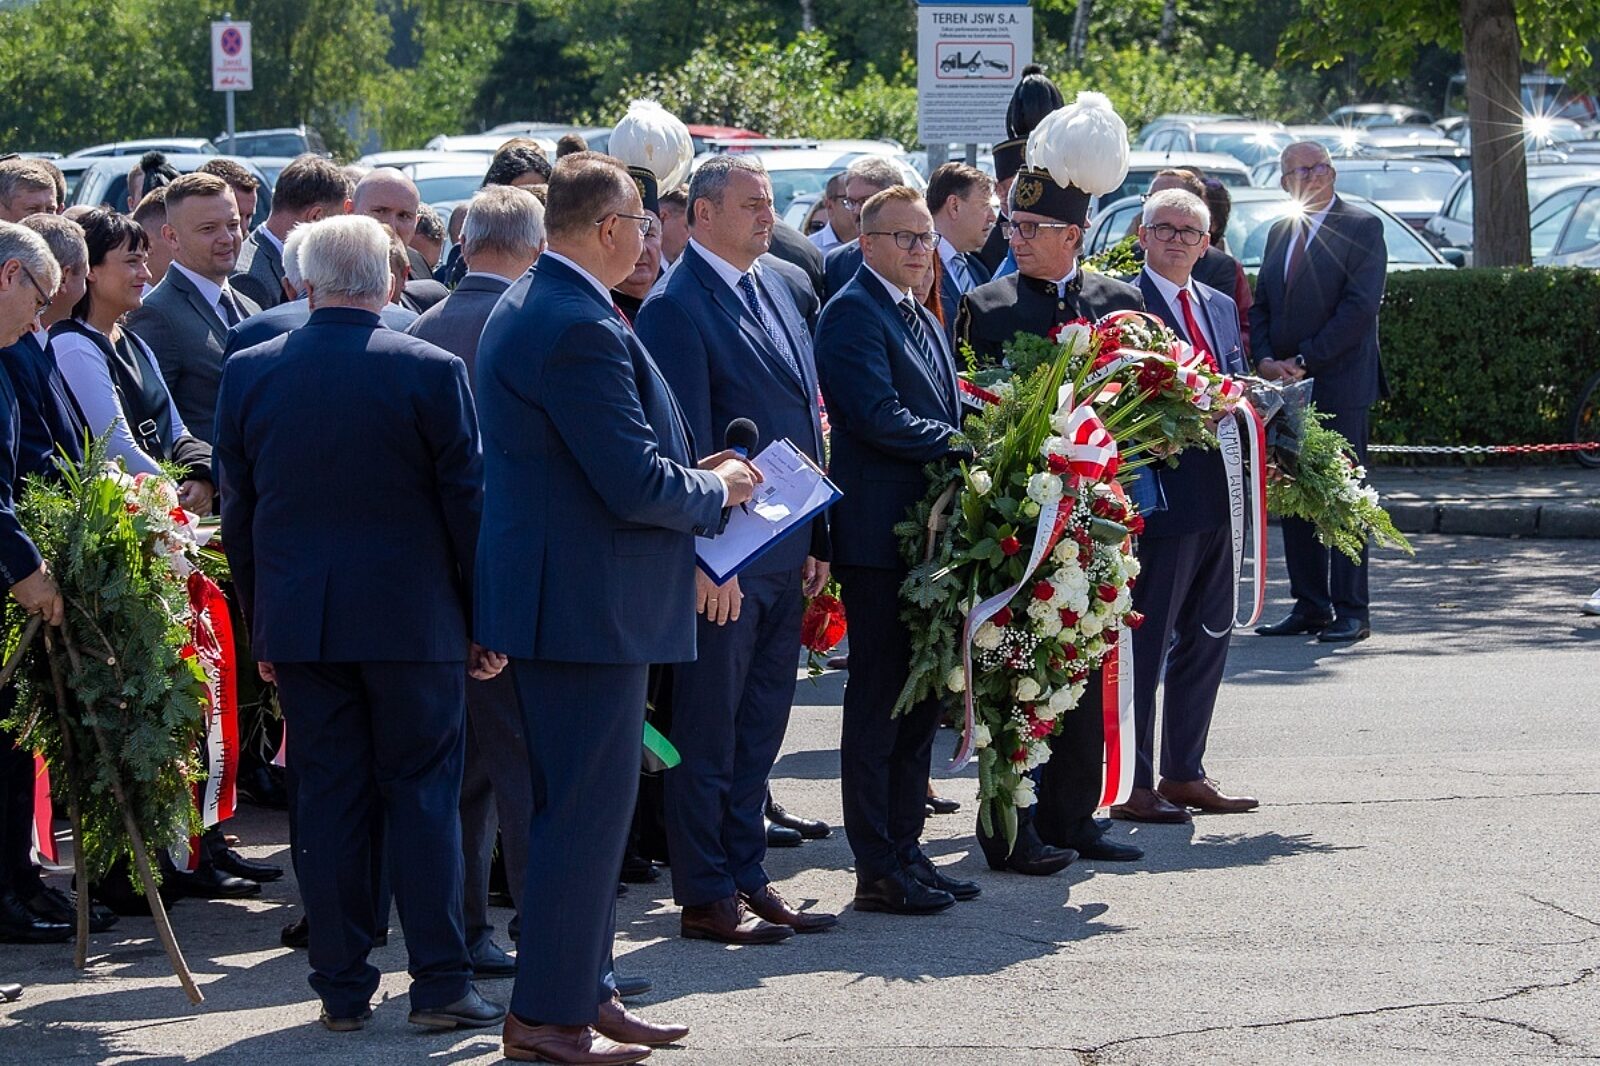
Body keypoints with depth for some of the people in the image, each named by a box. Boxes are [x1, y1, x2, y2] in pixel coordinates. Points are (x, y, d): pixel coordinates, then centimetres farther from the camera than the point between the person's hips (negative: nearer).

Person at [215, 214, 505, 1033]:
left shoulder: (249, 373, 1)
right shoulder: (432, 371, -8)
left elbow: (238, 514, 7)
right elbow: (467, 504, -5)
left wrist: (260, 626, 15)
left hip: (300, 623, 2)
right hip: (413, 620, -2)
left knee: (327, 800, 7)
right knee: (423, 793, 5)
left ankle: (342, 989, 9)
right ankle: (440, 985, 2)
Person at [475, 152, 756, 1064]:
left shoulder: (527, 307, 13)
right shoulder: (582, 327, -21)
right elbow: (636, 483, -23)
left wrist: (690, 476, 13)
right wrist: (716, 488, -5)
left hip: (562, 599, 11)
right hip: (588, 603, -11)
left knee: (587, 806, 17)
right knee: (586, 809, -4)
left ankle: (585, 992, 25)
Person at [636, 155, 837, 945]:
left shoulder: (777, 293, 14)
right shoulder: (677, 307, -12)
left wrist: (816, 540, 14)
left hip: (785, 554, 8)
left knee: (759, 728, 14)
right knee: (709, 731, 1)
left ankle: (746, 878, 23)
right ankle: (705, 897, 8)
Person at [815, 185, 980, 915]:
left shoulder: (925, 321, 20)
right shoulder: (852, 314, -10)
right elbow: (879, 417, -20)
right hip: (880, 536, -9)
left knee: (921, 698, 12)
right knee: (879, 699, -4)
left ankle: (904, 850, 20)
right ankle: (878, 870, 0)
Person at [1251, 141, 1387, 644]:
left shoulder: (1362, 227, -4)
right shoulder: (1279, 233, 16)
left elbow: (1360, 305, -13)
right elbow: (1261, 306, 17)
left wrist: (1303, 361, -15)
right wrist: (1265, 360, -2)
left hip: (1338, 383, -6)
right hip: (1285, 382, 6)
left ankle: (1351, 611, -2)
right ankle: (1309, 606, 12)